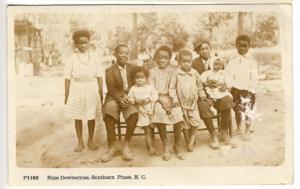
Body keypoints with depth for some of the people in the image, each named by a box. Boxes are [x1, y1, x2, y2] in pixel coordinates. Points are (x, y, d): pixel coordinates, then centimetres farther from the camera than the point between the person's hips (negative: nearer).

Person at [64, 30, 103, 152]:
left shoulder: (93, 57, 1)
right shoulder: (72, 58, -3)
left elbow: (99, 75, 3)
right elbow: (68, 78, -2)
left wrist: (101, 91, 1)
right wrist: (66, 95, -3)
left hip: (92, 89, 1)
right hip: (77, 90, -1)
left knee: (91, 117, 9)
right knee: (78, 117, 7)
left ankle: (90, 141, 24)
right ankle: (80, 142, 20)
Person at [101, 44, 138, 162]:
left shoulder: (133, 68, 13)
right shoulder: (109, 71, 7)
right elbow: (112, 89, -5)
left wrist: (127, 97, -15)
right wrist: (120, 100, -24)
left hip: (130, 98, 1)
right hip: (114, 98, -1)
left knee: (134, 113, -33)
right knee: (109, 112, -34)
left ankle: (126, 145, -18)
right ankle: (113, 146, -22)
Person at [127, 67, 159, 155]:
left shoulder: (150, 87, 6)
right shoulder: (133, 89, 5)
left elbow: (156, 96, -2)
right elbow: (129, 98, 2)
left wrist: (149, 99, -16)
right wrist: (136, 101, -15)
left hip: (151, 110, 2)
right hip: (142, 112, -2)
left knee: (151, 129, 7)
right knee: (147, 130, -6)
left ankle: (150, 146, 22)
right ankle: (151, 147, -2)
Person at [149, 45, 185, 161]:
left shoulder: (172, 72, 11)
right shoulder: (153, 72, 9)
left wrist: (170, 100, -15)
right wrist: (161, 99, -15)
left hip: (171, 99, 1)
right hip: (157, 99, -1)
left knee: (177, 112, -30)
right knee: (159, 111, -34)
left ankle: (177, 144, -10)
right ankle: (165, 144, -19)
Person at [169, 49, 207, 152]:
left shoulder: (195, 73, 1)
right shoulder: (176, 73, -7)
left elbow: (199, 86, 15)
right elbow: (172, 88, -5)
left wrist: (202, 95, 16)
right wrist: (174, 99, -13)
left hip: (193, 102, 2)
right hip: (181, 103, -2)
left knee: (195, 122, -8)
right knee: (184, 124, 6)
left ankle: (191, 141, 5)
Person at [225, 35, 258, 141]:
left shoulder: (252, 61, -4)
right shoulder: (232, 61, 5)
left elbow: (254, 78, -8)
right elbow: (228, 74, 1)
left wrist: (250, 91, -14)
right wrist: (229, 85, -12)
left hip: (247, 90, -3)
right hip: (235, 89, 3)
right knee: (237, 110, 14)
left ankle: (247, 131, 12)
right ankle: (238, 128, 31)